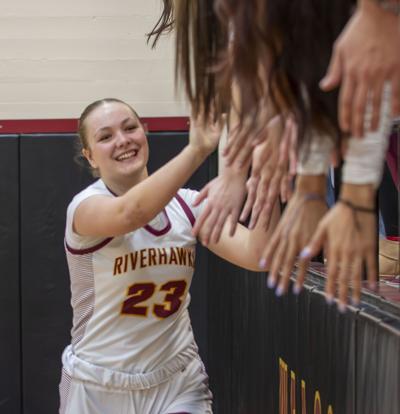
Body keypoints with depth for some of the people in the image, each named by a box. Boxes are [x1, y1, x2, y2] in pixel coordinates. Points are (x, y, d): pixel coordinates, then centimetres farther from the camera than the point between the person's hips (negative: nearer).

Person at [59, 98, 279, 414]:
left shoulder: (187, 204, -1)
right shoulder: (85, 206, -14)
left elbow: (255, 254, -16)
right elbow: (131, 213, -37)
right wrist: (197, 150, -48)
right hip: (99, 388, -2)